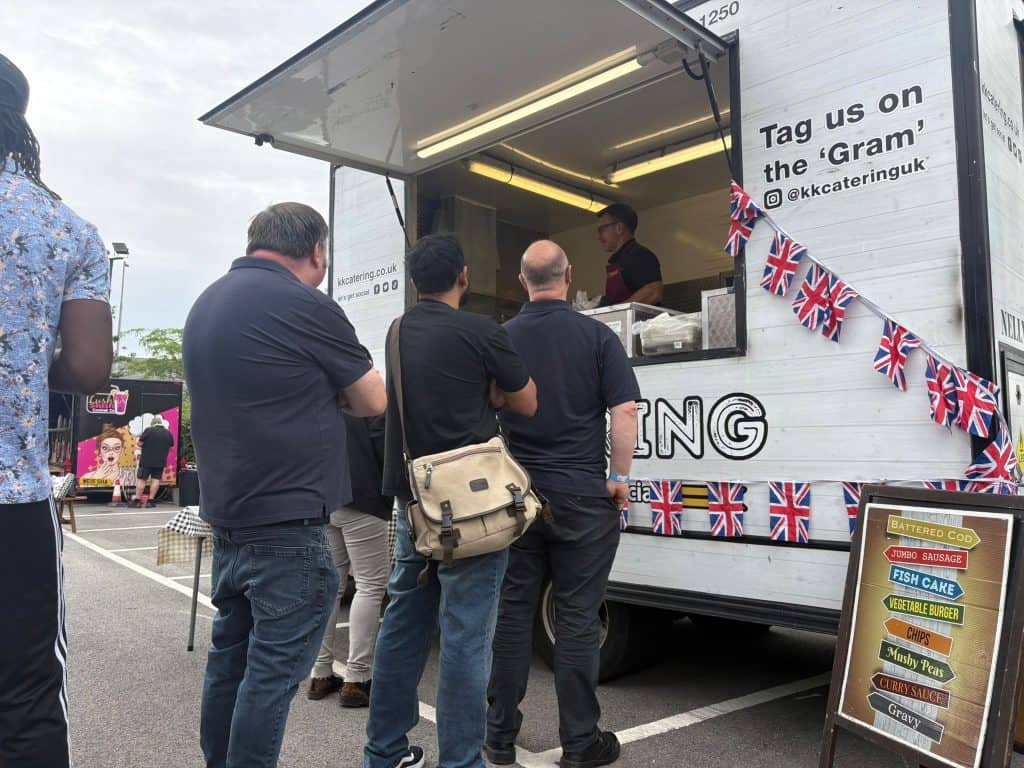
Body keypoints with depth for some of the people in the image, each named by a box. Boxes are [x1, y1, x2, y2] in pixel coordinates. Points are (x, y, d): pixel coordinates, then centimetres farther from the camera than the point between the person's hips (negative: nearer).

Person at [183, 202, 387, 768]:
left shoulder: (207, 303, 11)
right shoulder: (304, 306, -15)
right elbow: (373, 401, -5)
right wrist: (332, 393, 12)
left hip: (227, 516, 9)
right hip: (287, 524, -9)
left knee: (231, 656, 18)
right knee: (275, 667, 1)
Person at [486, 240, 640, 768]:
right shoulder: (597, 337, -4)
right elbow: (625, 411, -10)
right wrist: (619, 477, -1)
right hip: (582, 496, -2)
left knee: (513, 612, 11)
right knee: (577, 618, 5)